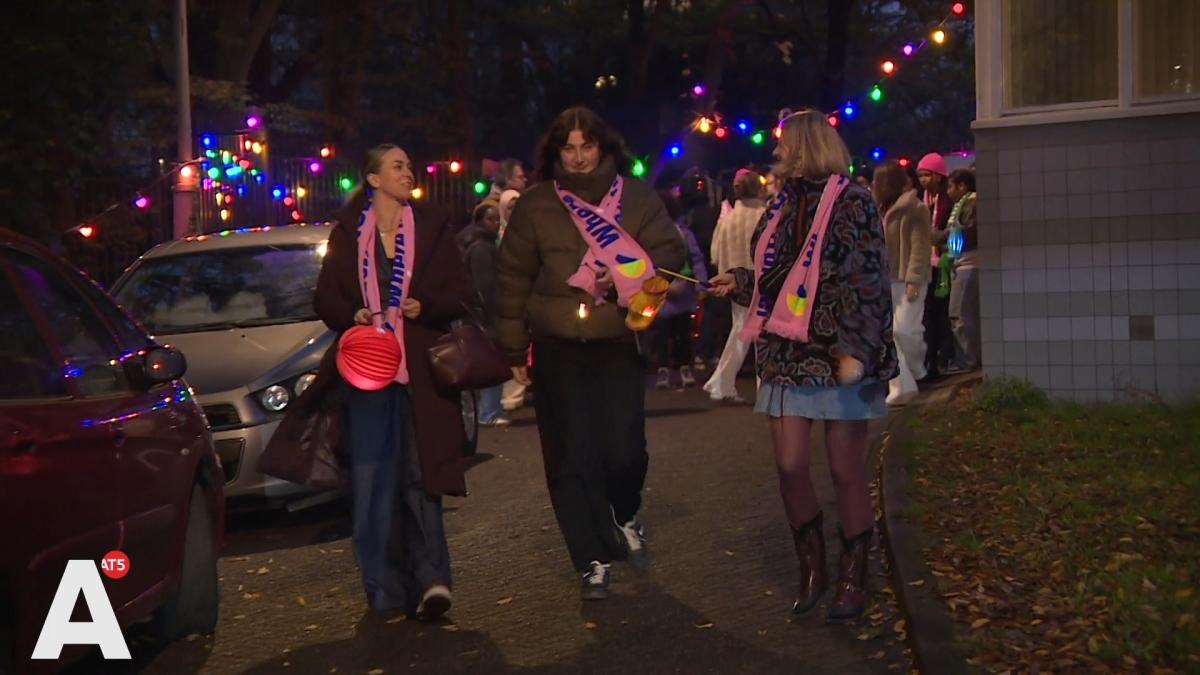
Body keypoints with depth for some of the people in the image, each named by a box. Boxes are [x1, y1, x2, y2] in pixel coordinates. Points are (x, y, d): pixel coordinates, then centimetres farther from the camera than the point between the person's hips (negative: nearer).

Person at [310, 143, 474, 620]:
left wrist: (425, 307, -12)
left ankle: (430, 580, -7)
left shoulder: (432, 228, 11)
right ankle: (385, 590, 6)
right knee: (371, 482, -1)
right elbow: (326, 299, 11)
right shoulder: (347, 233, 11)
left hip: (420, 371, -1)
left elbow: (457, 296, 7)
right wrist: (352, 315, -9)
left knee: (419, 476, -8)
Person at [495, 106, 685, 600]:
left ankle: (625, 517, 28)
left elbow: (670, 253, 5)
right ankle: (593, 560, 13)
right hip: (559, 350, 0)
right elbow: (513, 280, 6)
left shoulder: (637, 197, 4)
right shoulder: (535, 206, 3)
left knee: (623, 448, -6)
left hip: (621, 343, 0)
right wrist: (515, 348, 6)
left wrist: (625, 277, -14)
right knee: (571, 458, 0)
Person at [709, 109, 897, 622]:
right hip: (786, 351, 6)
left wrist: (855, 350, -19)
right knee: (790, 466, 3)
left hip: (836, 355, -6)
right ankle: (812, 568, 20)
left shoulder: (850, 202, -6)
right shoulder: (782, 206, 14)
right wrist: (738, 281, 6)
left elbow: (868, 282, -12)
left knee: (846, 470, 3)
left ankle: (853, 578, 17)